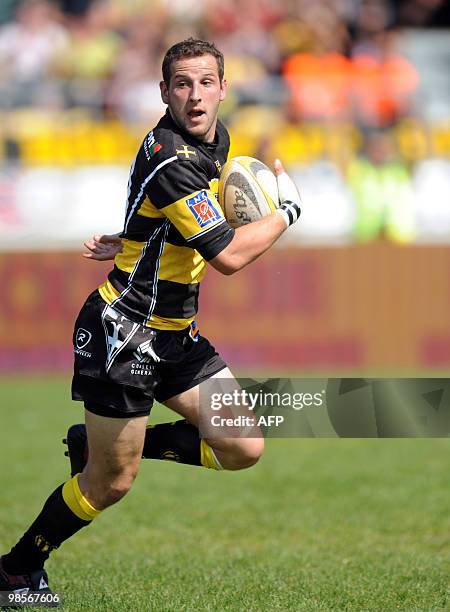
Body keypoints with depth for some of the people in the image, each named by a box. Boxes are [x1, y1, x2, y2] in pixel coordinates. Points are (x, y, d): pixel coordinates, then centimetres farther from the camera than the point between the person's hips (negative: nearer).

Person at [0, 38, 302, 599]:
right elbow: (229, 256, -28)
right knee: (112, 482, 1)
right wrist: (287, 209, -14)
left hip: (175, 335, 8)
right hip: (122, 333, -8)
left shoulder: (215, 140, 5)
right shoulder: (170, 161, -25)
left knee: (244, 449, 0)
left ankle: (124, 441, 19)